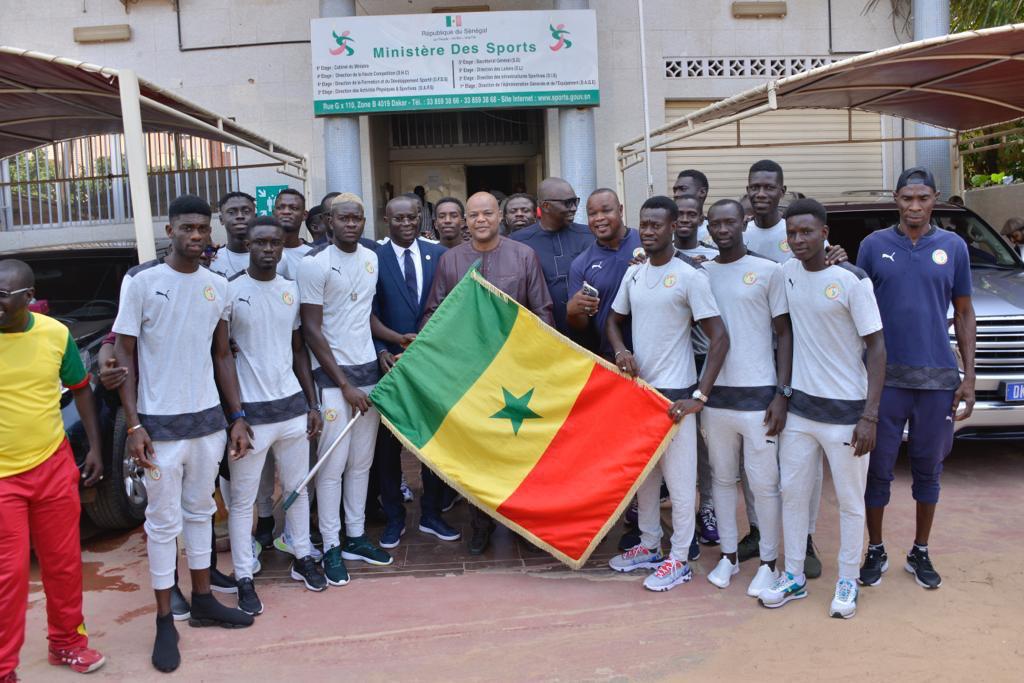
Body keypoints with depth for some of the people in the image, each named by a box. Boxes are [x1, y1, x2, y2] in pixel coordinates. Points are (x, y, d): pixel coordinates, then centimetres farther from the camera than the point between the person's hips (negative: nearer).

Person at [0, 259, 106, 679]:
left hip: (54, 466, 3)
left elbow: (80, 390, 9)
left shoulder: (55, 333, -4)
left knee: (64, 562, 14)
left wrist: (94, 447, 6)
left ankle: (67, 641, 33)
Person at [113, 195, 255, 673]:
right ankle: (165, 621, 17)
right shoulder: (141, 281, -8)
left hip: (209, 419, 4)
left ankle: (202, 601, 30)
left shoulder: (218, 286, 5)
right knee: (163, 521, 4)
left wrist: (237, 417, 7)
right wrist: (134, 425, -12)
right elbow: (123, 355, -6)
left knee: (200, 511, 16)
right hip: (161, 424, -4)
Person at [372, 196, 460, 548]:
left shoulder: (438, 253, 3)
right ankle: (394, 517, 24)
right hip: (392, 361, -1)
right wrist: (381, 351, -15)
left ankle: (431, 514, 26)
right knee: (388, 442, 8)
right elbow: (371, 314, -2)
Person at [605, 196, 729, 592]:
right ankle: (649, 545, 31)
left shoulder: (690, 277, -11)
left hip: (674, 393, -6)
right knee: (643, 473, 16)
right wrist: (620, 349, -4)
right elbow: (613, 320, 19)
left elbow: (719, 338, -14)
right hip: (638, 388, 7)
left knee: (678, 478, 2)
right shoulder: (633, 274, 7)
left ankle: (679, 560, 14)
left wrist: (699, 397, -19)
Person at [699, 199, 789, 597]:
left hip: (758, 394, -3)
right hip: (714, 394, 3)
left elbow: (784, 334, -1)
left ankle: (768, 562, 19)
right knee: (723, 479, 13)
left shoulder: (768, 271, -1)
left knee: (764, 483, 4)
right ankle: (728, 556, 27)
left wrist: (782, 394, -8)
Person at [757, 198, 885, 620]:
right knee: (792, 494, 12)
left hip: (845, 411, -5)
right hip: (799, 406, 5)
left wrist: (869, 416, -15)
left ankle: (848, 582, 24)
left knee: (850, 502, 8)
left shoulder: (852, 281, -12)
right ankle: (794, 577, 26)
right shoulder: (786, 274, 2)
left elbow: (876, 347, -11)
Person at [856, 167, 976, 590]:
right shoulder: (874, 245, 1)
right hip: (885, 377, -1)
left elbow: (963, 313, 8)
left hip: (938, 378, 1)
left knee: (928, 469, 12)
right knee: (878, 469, 6)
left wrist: (968, 377, 1)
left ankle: (920, 553, 27)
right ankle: (875, 551, 22)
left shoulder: (953, 246, 4)